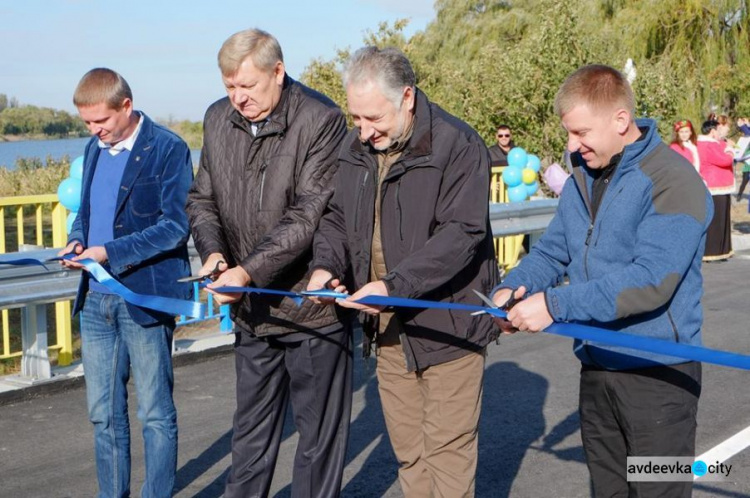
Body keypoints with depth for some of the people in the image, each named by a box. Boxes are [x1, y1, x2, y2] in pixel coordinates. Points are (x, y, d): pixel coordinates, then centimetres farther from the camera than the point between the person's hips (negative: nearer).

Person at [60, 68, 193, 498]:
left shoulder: (168, 149, -9)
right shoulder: (95, 149, 13)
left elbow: (176, 226, -14)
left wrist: (110, 252, -20)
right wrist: (78, 240, -1)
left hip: (146, 298, -7)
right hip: (96, 299, 7)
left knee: (156, 413, 4)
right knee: (104, 414, 13)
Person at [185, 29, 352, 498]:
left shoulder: (321, 120, -14)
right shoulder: (218, 118, 6)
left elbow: (310, 215, -20)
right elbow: (202, 199, 11)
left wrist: (249, 271, -25)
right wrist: (213, 251, -9)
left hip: (313, 306, -5)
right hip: (251, 309, 6)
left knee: (319, 434, 9)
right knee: (251, 433, 18)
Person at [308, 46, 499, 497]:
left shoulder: (457, 146, -16)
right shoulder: (356, 148, 7)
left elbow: (461, 233, -22)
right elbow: (337, 218, 16)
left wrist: (394, 285, -28)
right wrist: (326, 265, -4)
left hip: (447, 324, -6)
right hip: (389, 328, 6)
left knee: (448, 451, 0)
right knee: (409, 453, 14)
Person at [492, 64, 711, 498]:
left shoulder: (673, 181, -18)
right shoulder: (583, 178, 9)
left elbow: (652, 280, -27)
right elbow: (552, 251, 12)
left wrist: (555, 305, -27)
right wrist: (512, 289, -9)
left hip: (657, 373, -7)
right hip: (596, 368, 8)